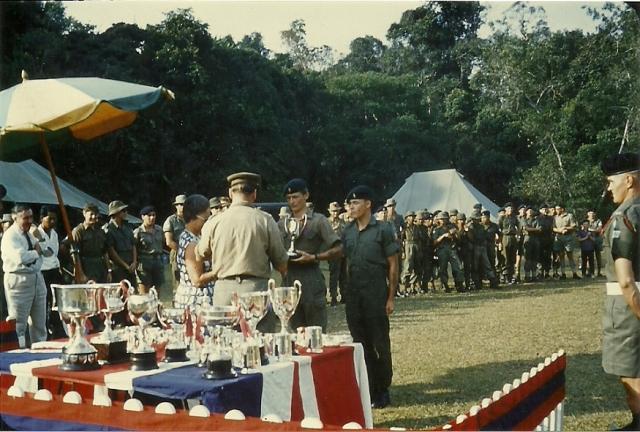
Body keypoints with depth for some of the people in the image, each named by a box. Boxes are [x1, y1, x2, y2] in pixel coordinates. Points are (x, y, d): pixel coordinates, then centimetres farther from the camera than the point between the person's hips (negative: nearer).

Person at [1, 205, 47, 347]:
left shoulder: (29, 234, 13)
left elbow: (49, 252, 16)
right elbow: (20, 257, -26)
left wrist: (39, 249, -2)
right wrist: (37, 251, -12)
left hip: (37, 277, 8)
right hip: (19, 281, -8)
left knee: (39, 321, 15)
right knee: (18, 322, -2)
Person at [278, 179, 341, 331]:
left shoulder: (318, 220, -1)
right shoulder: (282, 224, 12)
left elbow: (338, 250, -7)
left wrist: (313, 257, -17)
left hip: (311, 280, -4)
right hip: (289, 280, 5)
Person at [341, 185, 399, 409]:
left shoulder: (383, 230, -5)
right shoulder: (347, 232, 8)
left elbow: (393, 265, -4)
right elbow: (346, 262, 13)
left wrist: (391, 298, -7)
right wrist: (348, 292, 5)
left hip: (376, 293, -5)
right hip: (353, 294, 5)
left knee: (380, 344, 2)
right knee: (360, 344, 9)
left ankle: (382, 391, 15)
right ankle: (368, 390, 19)